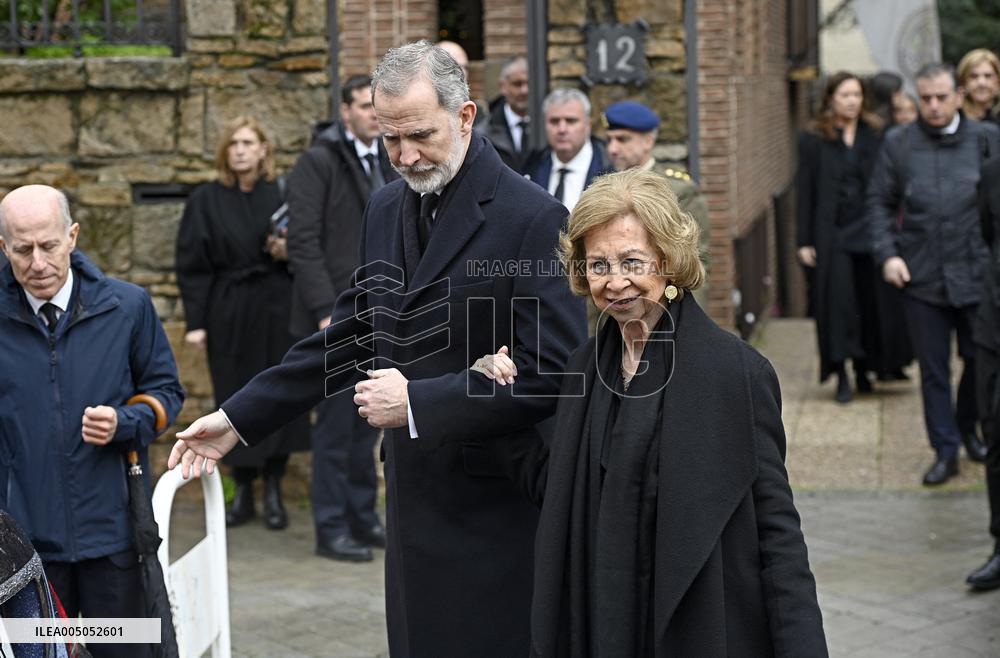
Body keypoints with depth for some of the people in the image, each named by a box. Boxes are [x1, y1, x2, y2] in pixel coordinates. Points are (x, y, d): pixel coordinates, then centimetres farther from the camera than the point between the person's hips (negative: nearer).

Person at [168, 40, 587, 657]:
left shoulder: (532, 218, -14)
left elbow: (552, 373, -18)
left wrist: (418, 402, -19)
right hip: (416, 508, 6)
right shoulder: (388, 208, 8)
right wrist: (239, 418, 14)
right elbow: (350, 334, 16)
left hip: (497, 511, -6)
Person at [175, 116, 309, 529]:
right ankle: (243, 492, 15)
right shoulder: (206, 201, 1)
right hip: (228, 314, 0)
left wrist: (287, 251, -13)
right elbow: (192, 264, 0)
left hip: (276, 311, 0)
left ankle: (273, 491, 13)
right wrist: (195, 321, -6)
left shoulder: (281, 196, 2)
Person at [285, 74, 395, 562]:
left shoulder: (388, 162, 15)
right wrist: (325, 310, -18)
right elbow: (303, 242, -13)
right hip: (338, 316, -7)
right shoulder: (318, 162, -8)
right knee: (337, 423, -2)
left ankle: (363, 517, 22)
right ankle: (332, 530, 6)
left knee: (367, 421, 12)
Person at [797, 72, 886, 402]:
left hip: (868, 231, 2)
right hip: (831, 235, -2)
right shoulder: (813, 140, 2)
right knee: (838, 300, -6)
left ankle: (864, 369, 19)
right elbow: (805, 192, 1)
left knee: (868, 300, 5)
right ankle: (841, 375, -3)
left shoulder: (876, 136, 7)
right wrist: (804, 241, -3)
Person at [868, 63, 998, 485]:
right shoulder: (898, 144, 3)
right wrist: (888, 254, -5)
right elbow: (879, 203, 7)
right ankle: (945, 451, 17)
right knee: (933, 369, 6)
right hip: (921, 276, 0)